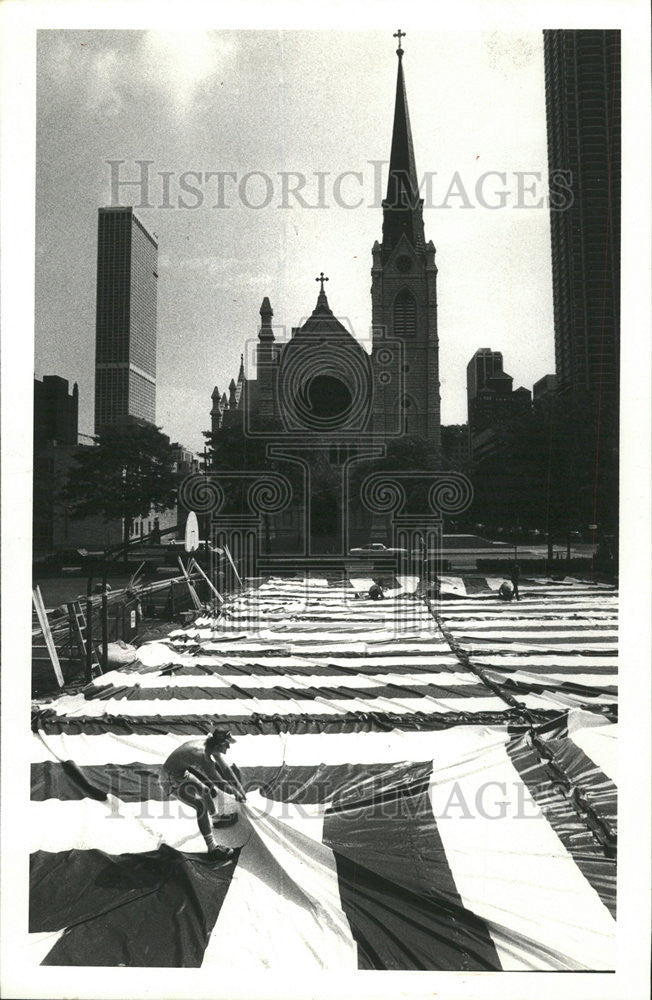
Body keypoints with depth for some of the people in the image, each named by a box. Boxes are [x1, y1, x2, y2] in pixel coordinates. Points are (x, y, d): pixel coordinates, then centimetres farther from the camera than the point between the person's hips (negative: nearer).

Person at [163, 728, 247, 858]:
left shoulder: (211, 745, -11)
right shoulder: (203, 755, -34)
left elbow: (225, 767, 3)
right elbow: (220, 784, -25)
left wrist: (240, 788, 5)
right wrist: (236, 793, -9)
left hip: (185, 769, 9)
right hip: (175, 780, -9)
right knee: (202, 806, -16)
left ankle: (215, 817, 38)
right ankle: (212, 847, -6)